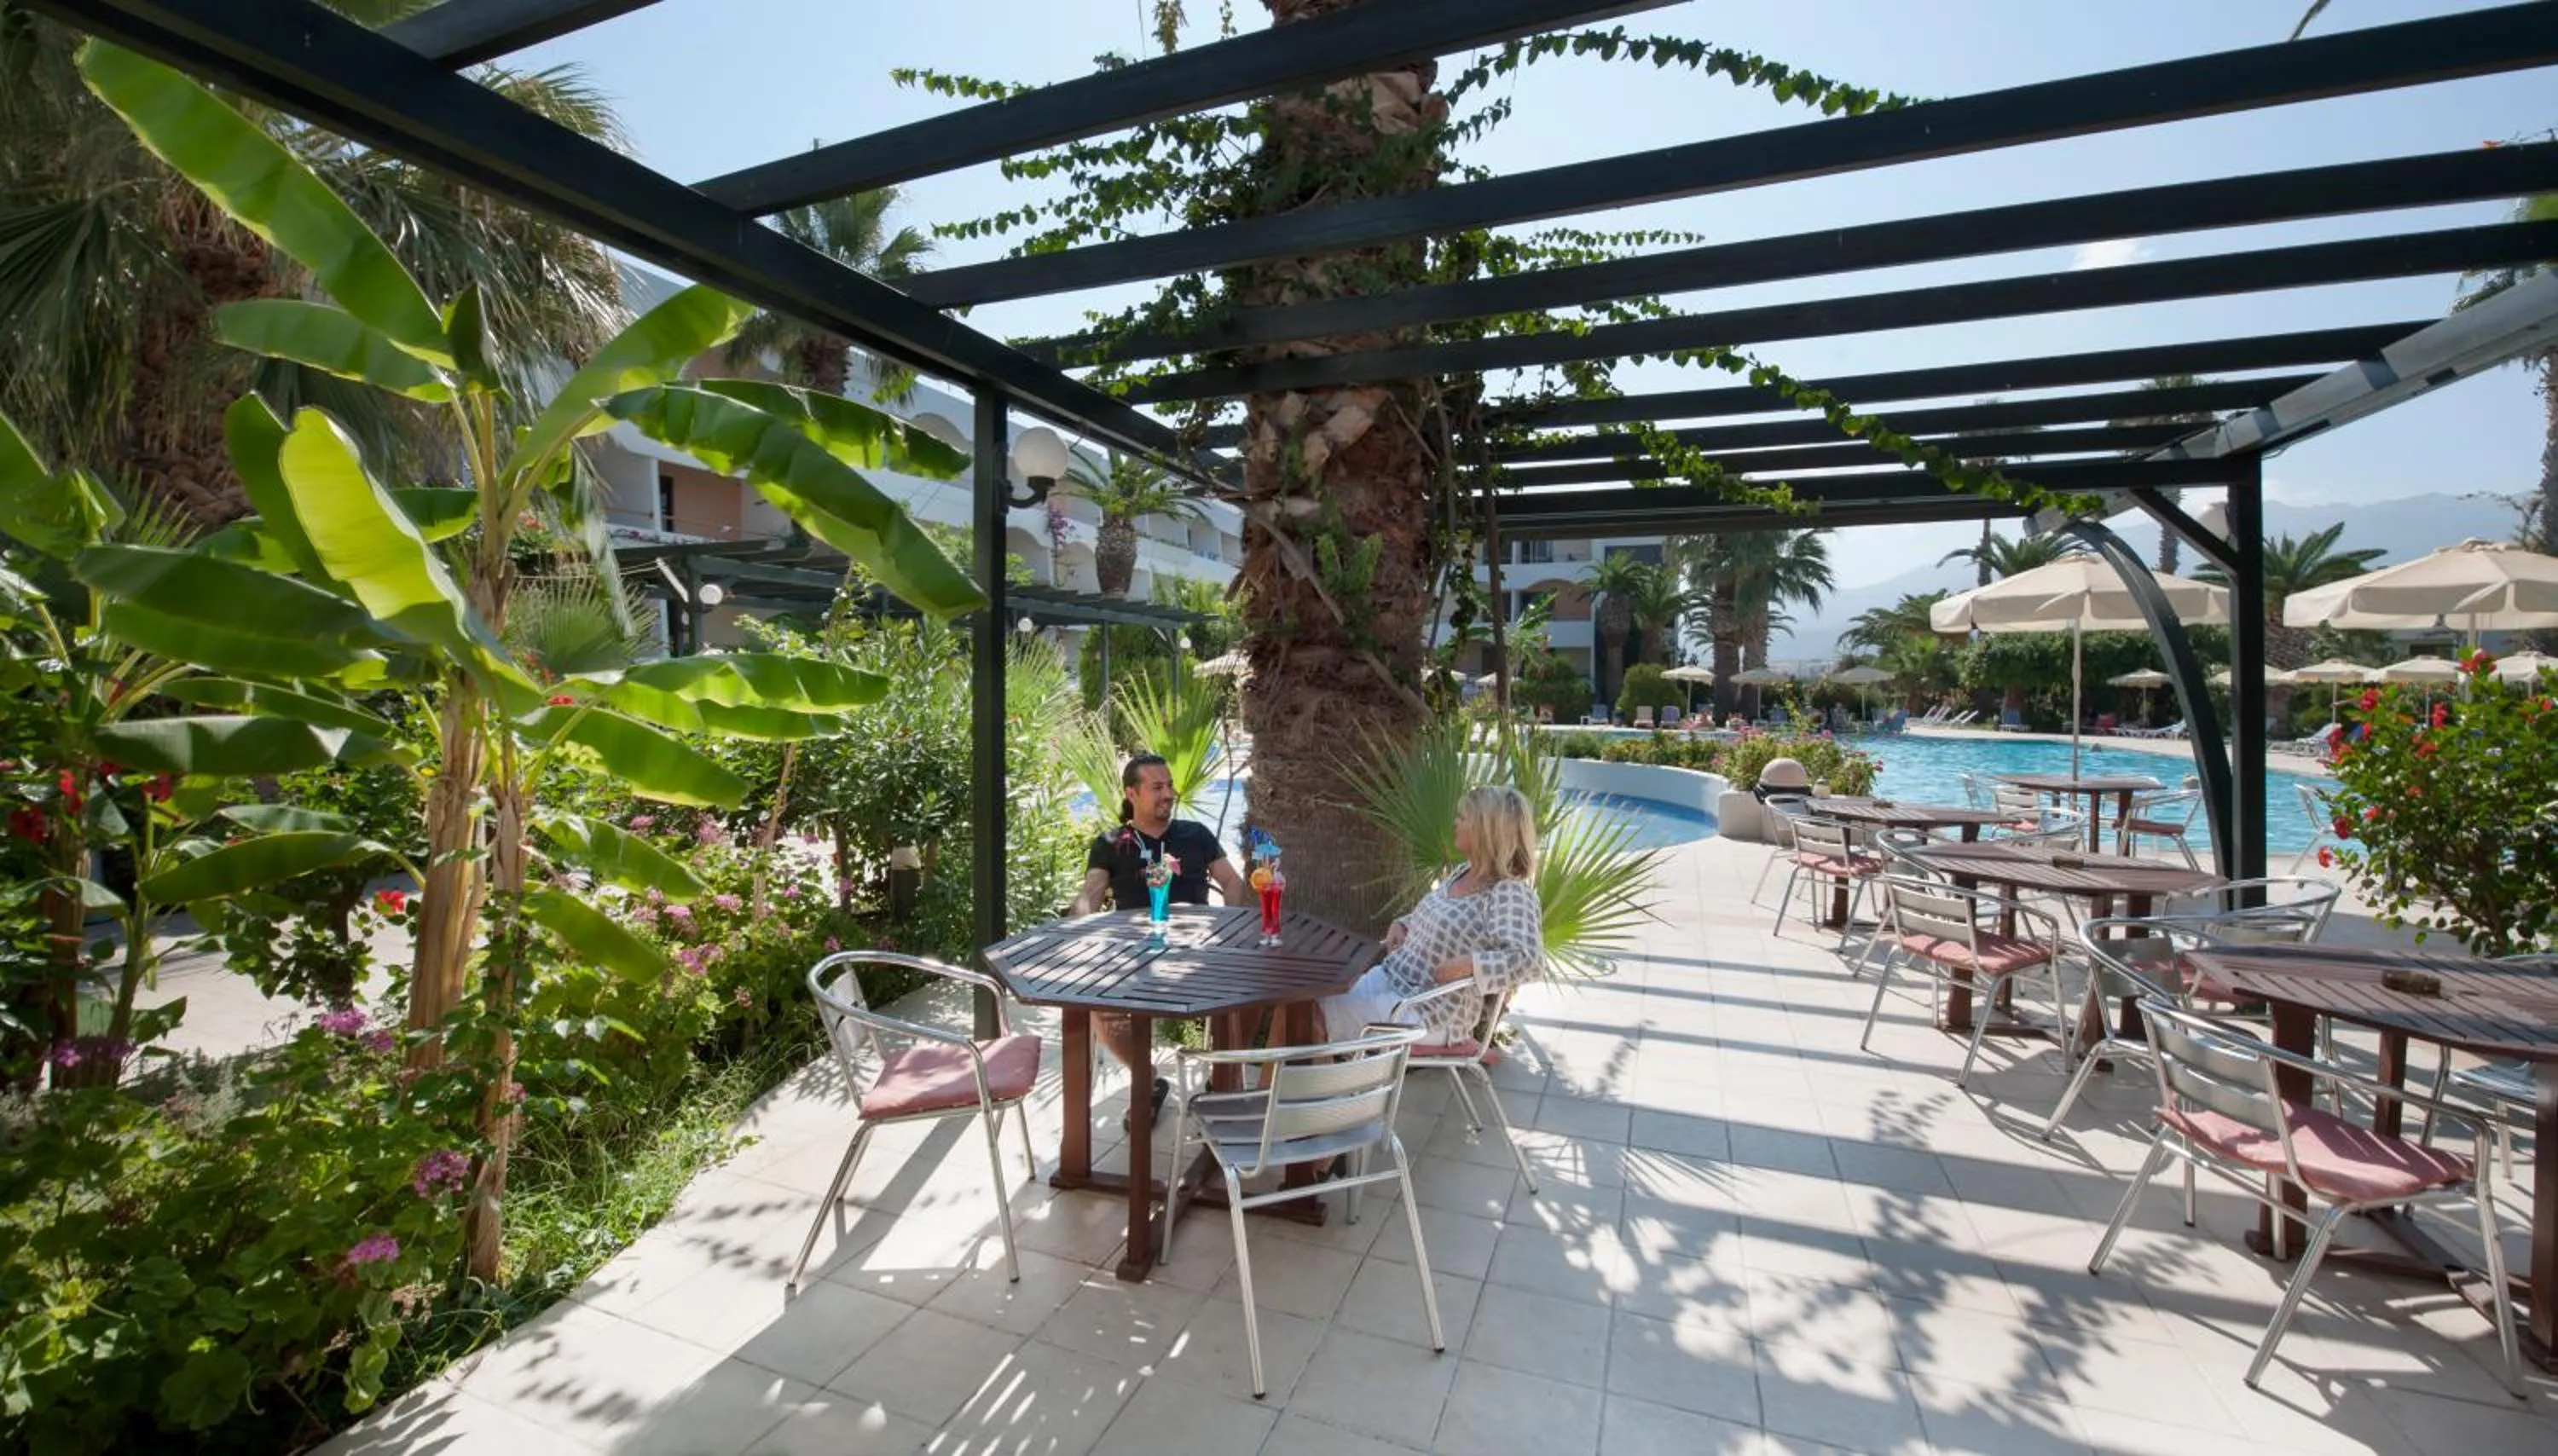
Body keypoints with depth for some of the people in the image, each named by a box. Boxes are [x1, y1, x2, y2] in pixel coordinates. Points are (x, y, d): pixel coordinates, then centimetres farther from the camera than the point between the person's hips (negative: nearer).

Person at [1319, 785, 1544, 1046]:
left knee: (1324, 1018, -12)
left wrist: (1468, 964, -32)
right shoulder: (1462, 874, 8)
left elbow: (1530, 959, -31)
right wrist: (1402, 925, 7)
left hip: (1429, 1012, -8)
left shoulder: (1509, 893, -19)